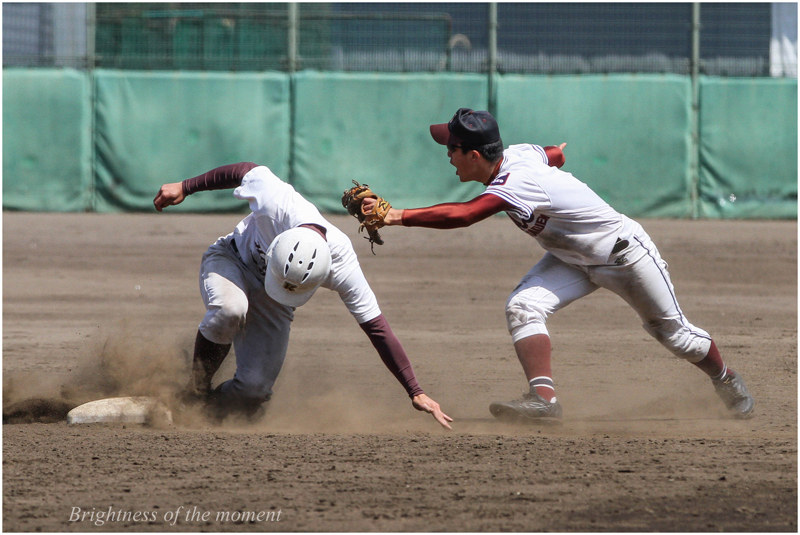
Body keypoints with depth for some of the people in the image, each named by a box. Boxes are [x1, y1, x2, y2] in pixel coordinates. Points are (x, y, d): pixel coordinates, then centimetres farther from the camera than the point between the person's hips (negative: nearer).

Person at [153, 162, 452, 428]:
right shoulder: (276, 201, -39)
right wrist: (184, 188, -4)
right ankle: (198, 384, -14)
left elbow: (377, 328, -29)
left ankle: (209, 412, 20)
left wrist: (416, 393, -26)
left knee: (255, 388, -12)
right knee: (230, 309, -38)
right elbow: (245, 171, -16)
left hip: (270, 305, 1)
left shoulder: (341, 266, -35)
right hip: (231, 259, -1)